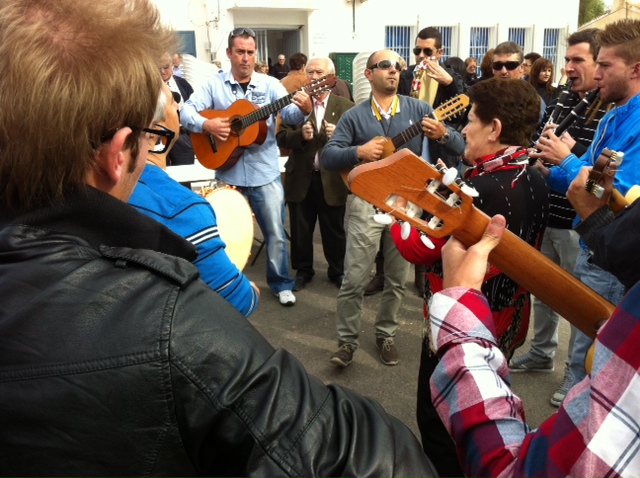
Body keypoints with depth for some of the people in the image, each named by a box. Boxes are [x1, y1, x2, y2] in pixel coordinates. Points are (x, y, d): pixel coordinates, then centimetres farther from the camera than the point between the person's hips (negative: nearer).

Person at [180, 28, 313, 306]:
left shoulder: (270, 84, 1)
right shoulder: (214, 85, 1)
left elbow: (290, 116, -11)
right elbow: (186, 111, -4)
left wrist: (304, 110, -33)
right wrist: (206, 124, -23)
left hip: (266, 172, 0)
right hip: (228, 173, 1)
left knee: (275, 232, 6)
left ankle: (281, 283, 23)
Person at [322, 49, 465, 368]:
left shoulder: (418, 109, 3)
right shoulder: (354, 116, 2)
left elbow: (460, 147, 1)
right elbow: (327, 157, -4)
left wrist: (443, 134, -21)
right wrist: (359, 152, -19)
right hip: (367, 201, -1)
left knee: (396, 279, 11)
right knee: (354, 279, -2)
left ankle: (385, 335, 29)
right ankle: (347, 341, 13)